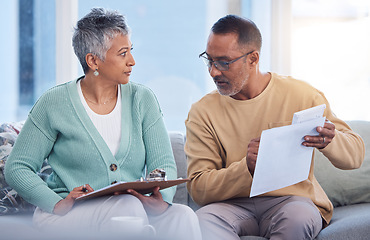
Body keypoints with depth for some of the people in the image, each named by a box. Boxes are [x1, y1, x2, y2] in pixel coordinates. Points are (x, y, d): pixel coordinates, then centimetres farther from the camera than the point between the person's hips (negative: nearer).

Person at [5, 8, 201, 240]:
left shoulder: (142, 99, 8)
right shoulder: (54, 103, -1)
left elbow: (164, 164, 2)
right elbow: (17, 168, 0)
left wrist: (161, 200, -22)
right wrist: (58, 204, -18)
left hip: (131, 210, 3)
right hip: (70, 217, -3)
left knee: (184, 216, -28)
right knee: (127, 205, -35)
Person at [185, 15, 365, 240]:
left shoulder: (301, 95, -2)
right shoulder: (202, 112, -1)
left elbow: (356, 154, 1)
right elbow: (198, 188, -7)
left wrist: (329, 140, -24)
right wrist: (246, 168, -26)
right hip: (234, 205, 0)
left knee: (298, 217, -35)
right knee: (202, 221, -33)